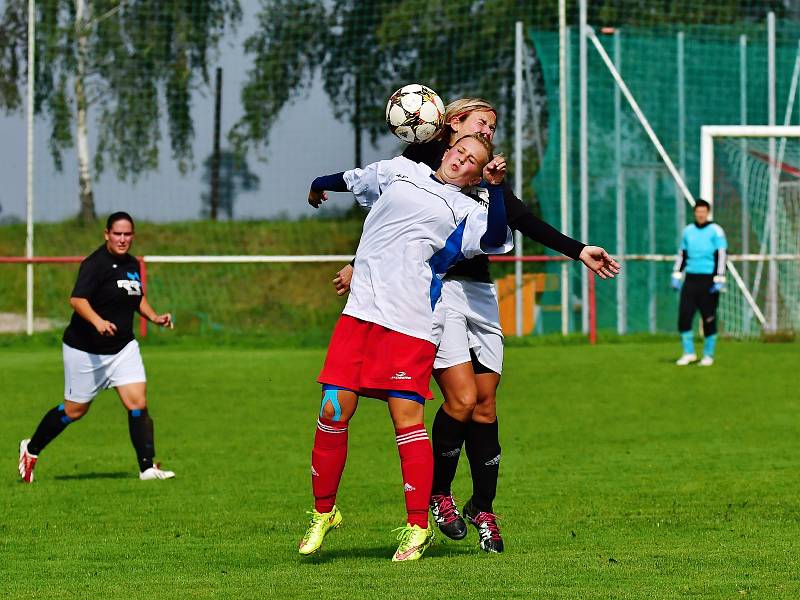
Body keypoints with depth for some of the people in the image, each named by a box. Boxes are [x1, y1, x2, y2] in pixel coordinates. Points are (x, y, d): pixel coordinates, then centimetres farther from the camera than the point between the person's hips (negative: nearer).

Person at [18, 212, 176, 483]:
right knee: (75, 409, 6)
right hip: (85, 349, -6)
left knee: (138, 404, -9)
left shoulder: (132, 264, 7)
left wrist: (154, 317, 9)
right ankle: (31, 449, 28)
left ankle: (147, 467, -5)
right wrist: (97, 321, -46)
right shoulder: (95, 264, -18)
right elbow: (77, 299, -29)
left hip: (123, 347, 6)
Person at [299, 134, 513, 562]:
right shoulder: (400, 172, 17)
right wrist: (319, 186, 50)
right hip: (360, 313, 3)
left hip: (412, 325, -3)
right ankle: (323, 513, 14)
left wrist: (495, 187, -23)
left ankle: (418, 527, 1)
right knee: (333, 411, -2)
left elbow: (494, 239, -15)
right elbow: (352, 180, 36)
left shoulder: (466, 213, 5)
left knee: (407, 418, -8)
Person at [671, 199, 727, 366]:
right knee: (684, 316, -4)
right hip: (690, 279, 4)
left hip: (708, 281, -4)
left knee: (709, 319, -1)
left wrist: (719, 281, -12)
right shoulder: (688, 230, 12)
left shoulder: (716, 231, -2)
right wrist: (676, 275, 12)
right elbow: (682, 255, 20)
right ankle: (688, 353, 8)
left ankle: (708, 355, 11)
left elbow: (721, 256, -6)